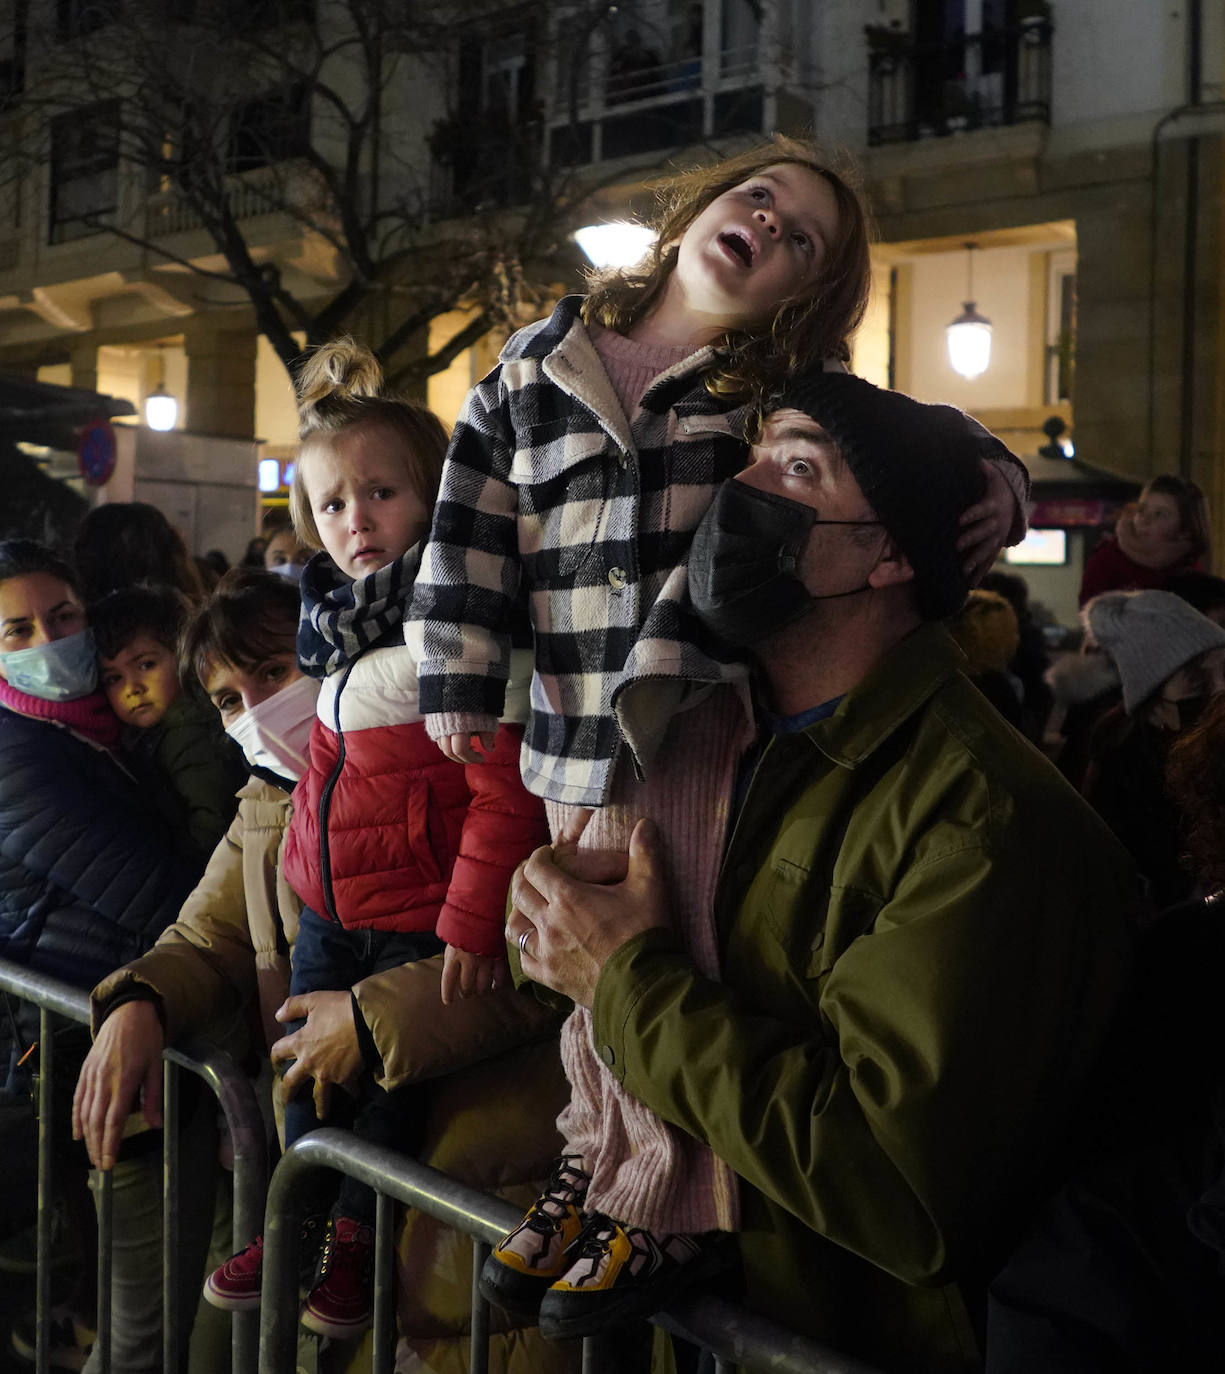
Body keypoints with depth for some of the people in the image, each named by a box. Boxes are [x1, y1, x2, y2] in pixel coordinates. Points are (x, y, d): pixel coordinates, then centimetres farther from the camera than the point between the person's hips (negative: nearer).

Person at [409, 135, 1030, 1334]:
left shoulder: (788, 393, 5)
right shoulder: (539, 362, 8)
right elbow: (473, 527, 9)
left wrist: (994, 478, -10)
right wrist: (459, 684, 4)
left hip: (710, 725, -2)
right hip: (582, 737, 3)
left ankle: (666, 1207, 19)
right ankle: (601, 1164, 35)